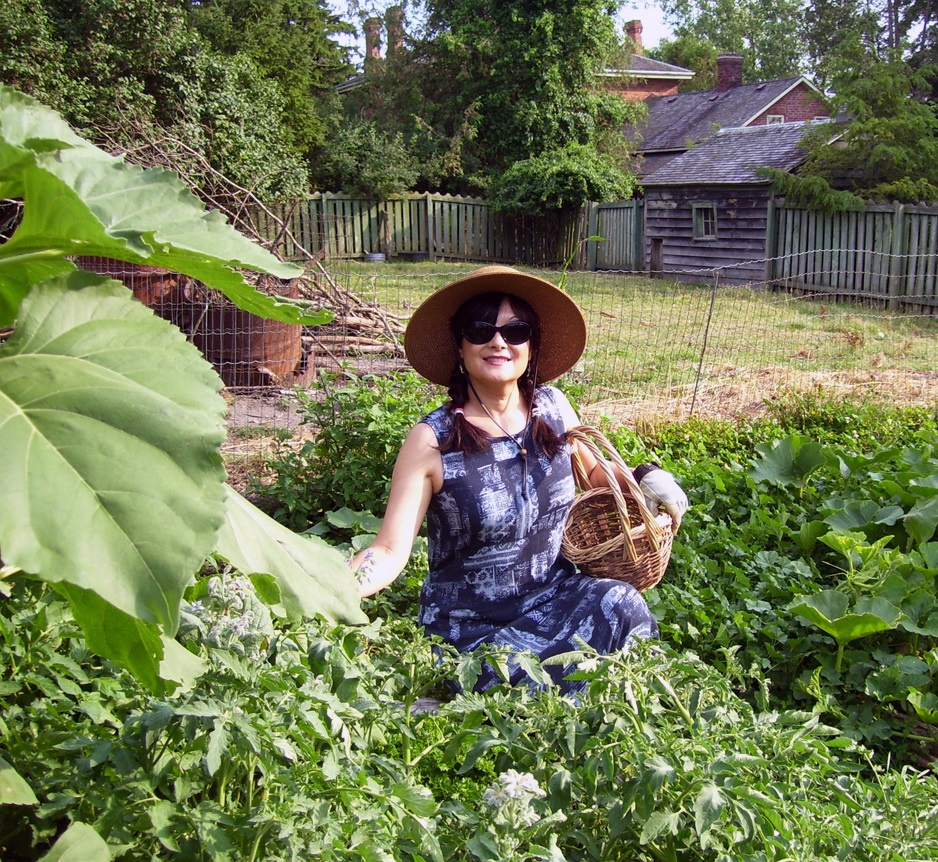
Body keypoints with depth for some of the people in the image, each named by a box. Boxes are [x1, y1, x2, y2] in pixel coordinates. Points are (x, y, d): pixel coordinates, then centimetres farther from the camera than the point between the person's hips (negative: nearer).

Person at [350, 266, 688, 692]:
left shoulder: (552, 408, -1)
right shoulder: (433, 441, -14)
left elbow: (594, 471, 20)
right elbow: (390, 551, -17)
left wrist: (647, 478, 0)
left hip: (553, 596, 4)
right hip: (472, 626, -4)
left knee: (622, 605, -27)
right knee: (569, 691, -27)